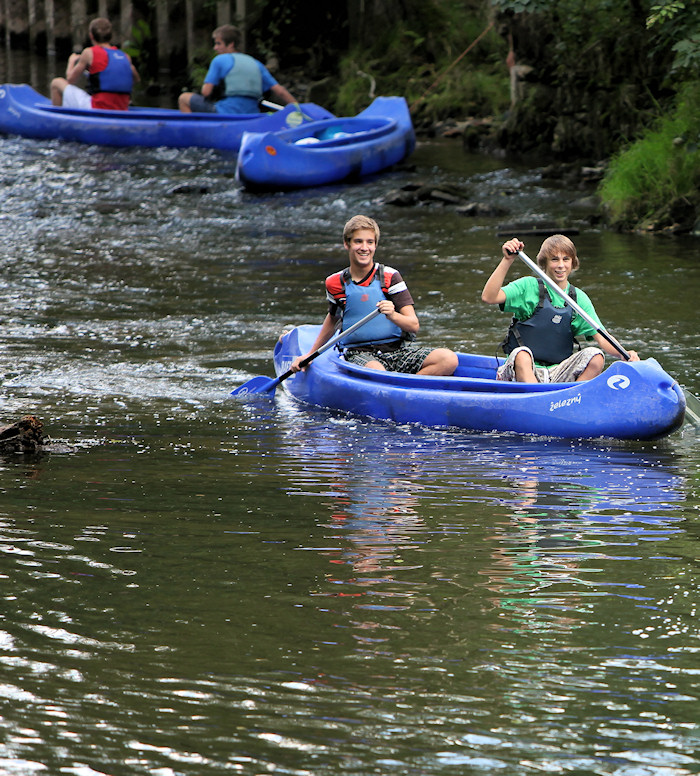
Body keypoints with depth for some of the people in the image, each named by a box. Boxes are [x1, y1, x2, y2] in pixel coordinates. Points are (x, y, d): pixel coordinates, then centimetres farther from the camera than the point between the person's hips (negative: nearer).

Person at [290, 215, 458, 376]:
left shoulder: (390, 277, 1)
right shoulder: (336, 283, 6)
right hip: (359, 353, -2)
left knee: (449, 359, -26)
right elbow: (333, 320, 26)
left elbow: (414, 325, -5)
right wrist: (309, 355, 30)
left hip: (397, 348, 2)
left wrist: (393, 316, -26)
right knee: (377, 372, -41)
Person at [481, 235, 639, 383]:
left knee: (596, 357, -20)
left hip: (559, 373, 3)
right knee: (522, 355, -36)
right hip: (523, 370, -3)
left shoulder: (579, 299, 8)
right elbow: (488, 297, -15)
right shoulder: (529, 286, -1)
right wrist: (507, 260, -22)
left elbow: (601, 338, 2)